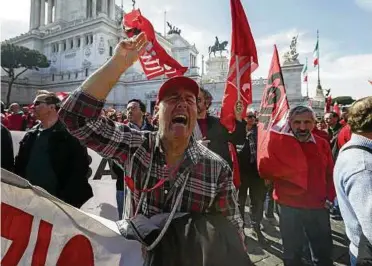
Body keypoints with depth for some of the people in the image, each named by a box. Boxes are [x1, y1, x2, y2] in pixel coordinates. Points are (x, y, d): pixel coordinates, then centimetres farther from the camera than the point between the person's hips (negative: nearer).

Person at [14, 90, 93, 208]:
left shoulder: (69, 134, -11)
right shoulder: (30, 135, 9)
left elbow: (80, 169, -15)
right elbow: (20, 166, 16)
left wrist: (66, 199, -18)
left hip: (59, 201, -6)